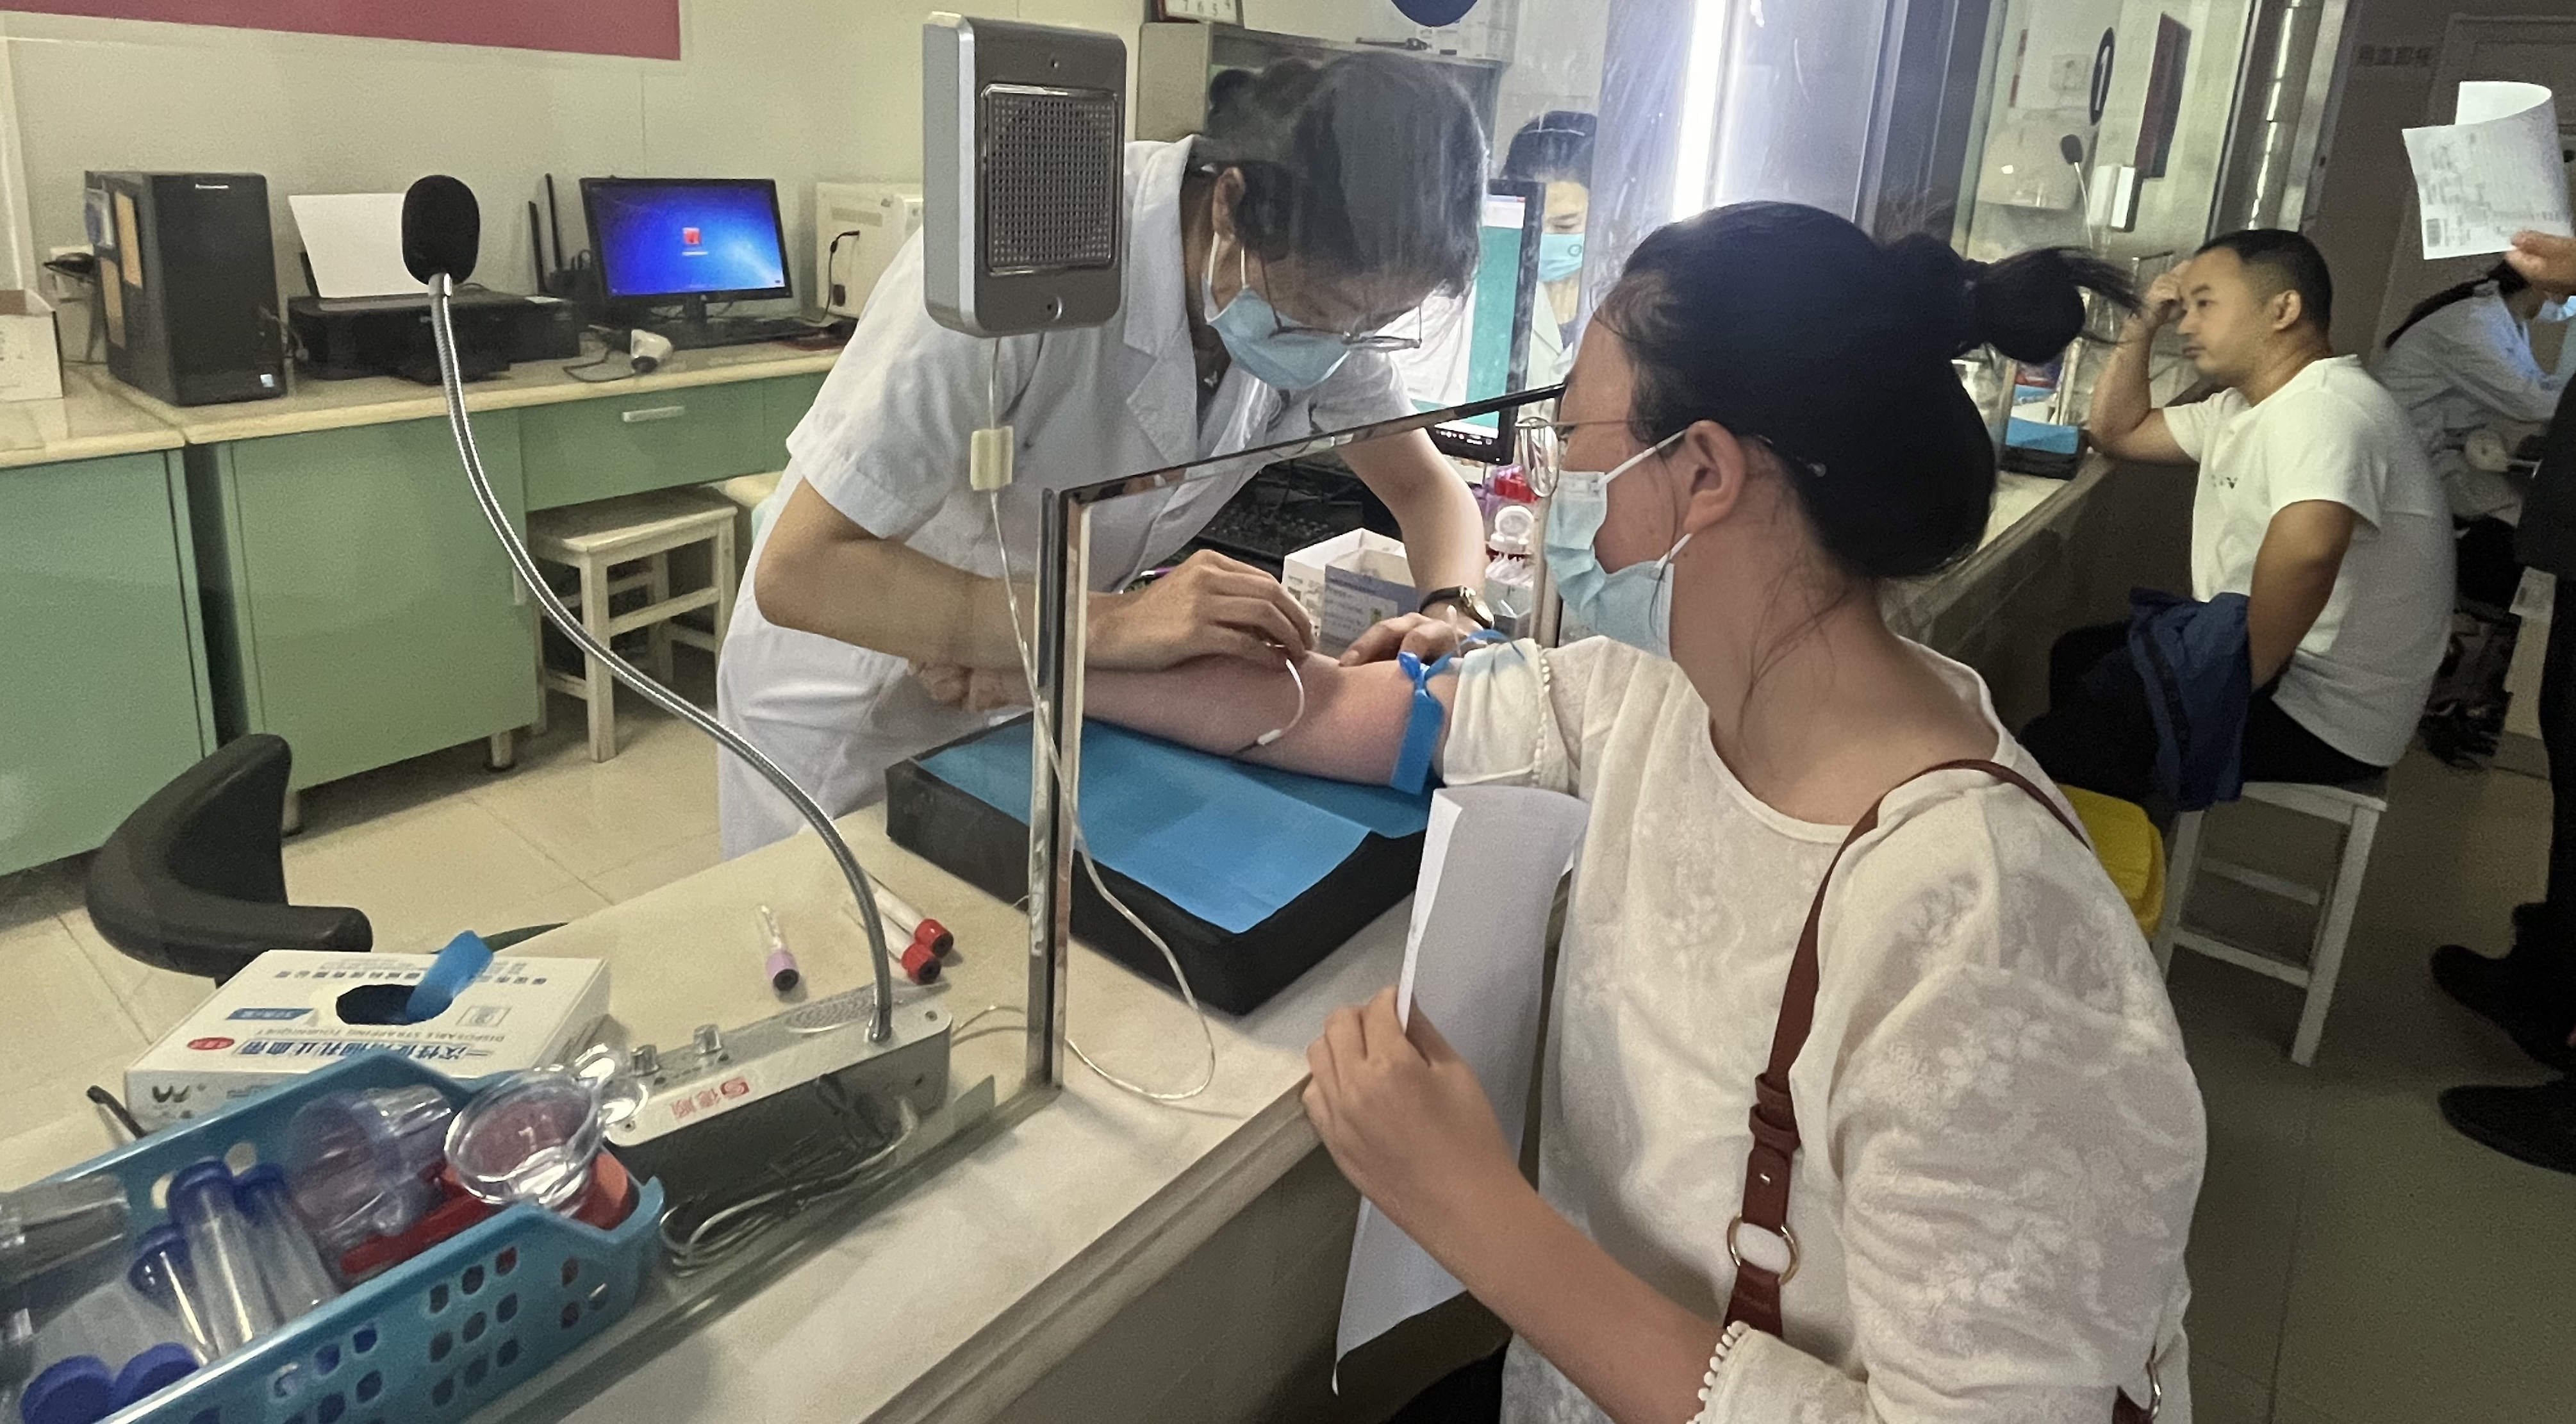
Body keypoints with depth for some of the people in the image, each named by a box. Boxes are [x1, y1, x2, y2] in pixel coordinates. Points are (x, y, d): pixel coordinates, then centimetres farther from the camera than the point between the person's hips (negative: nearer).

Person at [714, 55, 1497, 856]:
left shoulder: (1325, 293, -16)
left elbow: (1430, 488, -2)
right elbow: (799, 571, -34)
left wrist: (1450, 611, -23)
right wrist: (1110, 628, -42)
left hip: (1038, 688, 4)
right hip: (853, 701, -4)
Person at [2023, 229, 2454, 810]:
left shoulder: (2322, 408, -25)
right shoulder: (2243, 406, 9)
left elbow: (2307, 548, -43)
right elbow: (2118, 432, 22)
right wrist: (2142, 327, 8)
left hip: (2319, 718, -10)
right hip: (2285, 668, 10)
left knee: (2051, 749, -11)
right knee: (2076, 657, 20)